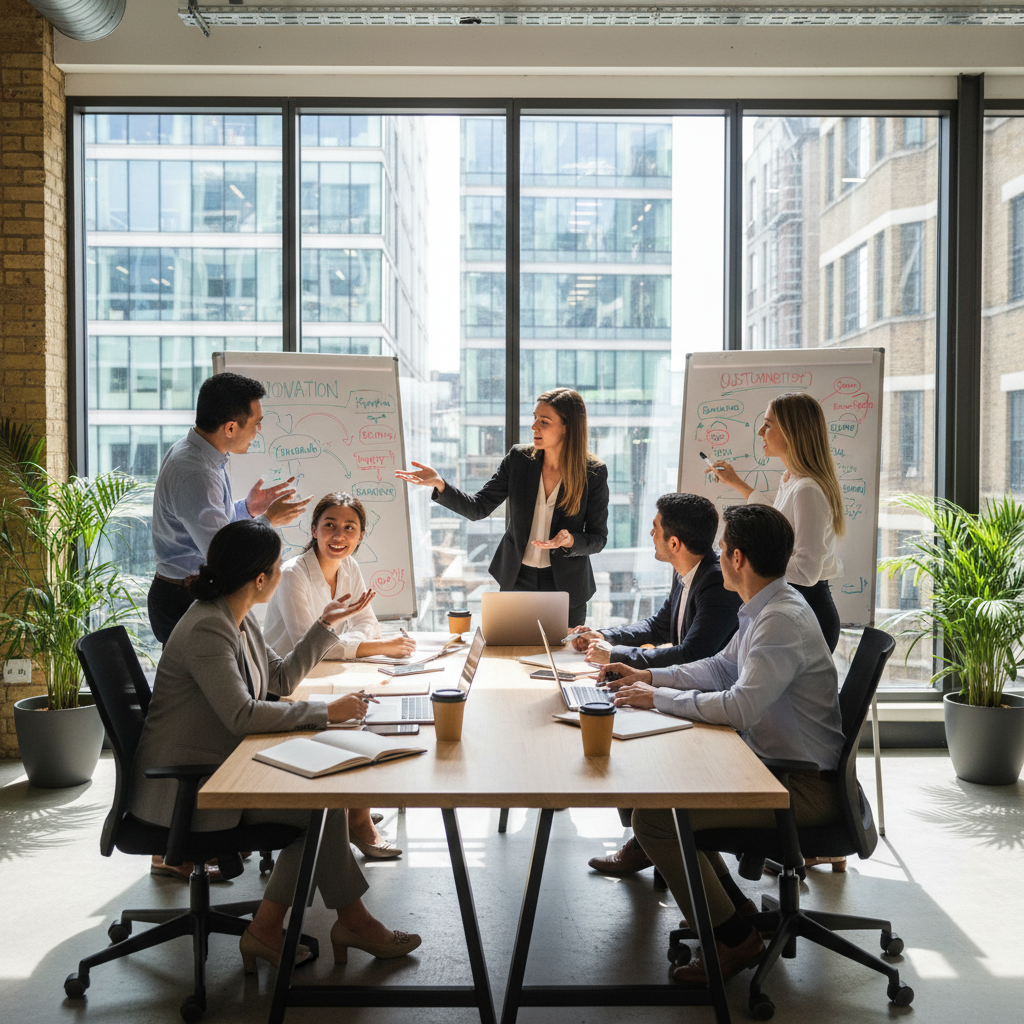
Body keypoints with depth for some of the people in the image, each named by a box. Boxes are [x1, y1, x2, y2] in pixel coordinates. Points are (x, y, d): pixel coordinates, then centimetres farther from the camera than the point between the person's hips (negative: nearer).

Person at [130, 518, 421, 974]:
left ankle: (266, 928, 0)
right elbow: (242, 715, -31)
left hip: (219, 767, 10)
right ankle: (352, 922, 9)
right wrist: (328, 711, -25)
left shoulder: (238, 619, 9)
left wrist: (326, 624, 14)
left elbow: (281, 678, 19)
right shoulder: (206, 629, -23)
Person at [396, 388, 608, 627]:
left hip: (566, 588, -2)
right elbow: (478, 508, -5)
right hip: (517, 579, 2)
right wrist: (440, 485, -19)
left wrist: (570, 541, -28)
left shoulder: (594, 473, -13)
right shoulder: (519, 458, -6)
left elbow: (598, 538, -7)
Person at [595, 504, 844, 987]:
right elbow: (722, 667, 20)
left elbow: (740, 708, -31)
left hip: (803, 785, -10)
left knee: (653, 817, -17)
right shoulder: (764, 608, 8)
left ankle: (733, 937, 0)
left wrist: (658, 698, -20)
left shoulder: (783, 620, -24)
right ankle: (733, 906, 23)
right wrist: (649, 676, 11)